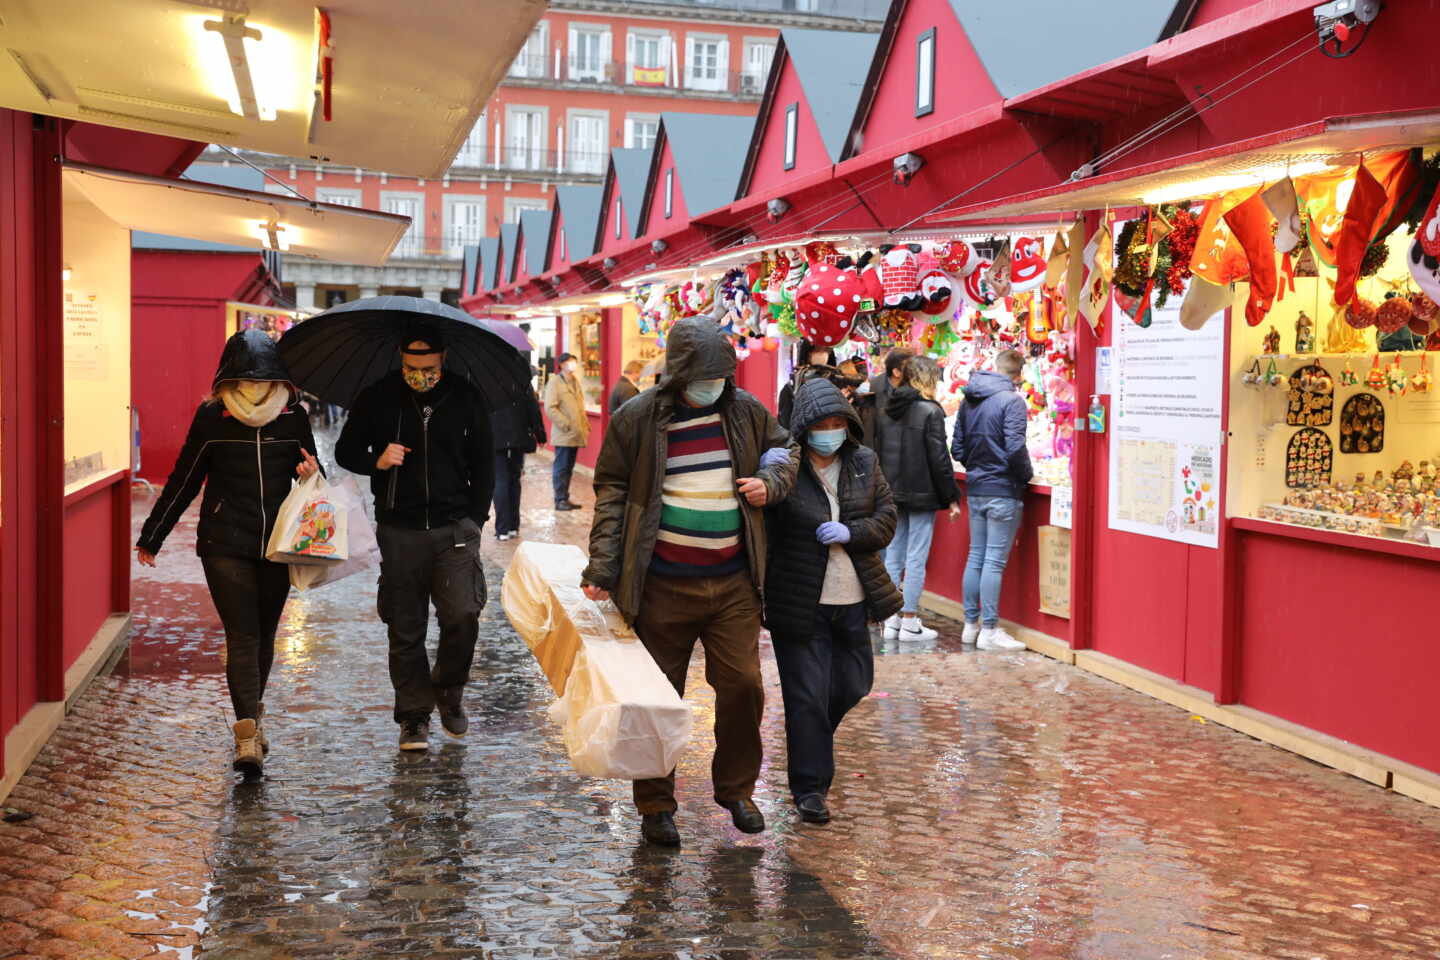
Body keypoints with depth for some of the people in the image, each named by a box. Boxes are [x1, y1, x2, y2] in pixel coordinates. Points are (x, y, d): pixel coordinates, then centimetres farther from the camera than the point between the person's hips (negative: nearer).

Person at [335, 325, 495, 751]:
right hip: (399, 531, 0)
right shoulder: (376, 398, 2)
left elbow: (484, 464, 11)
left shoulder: (466, 398, 3)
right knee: (405, 630, 3)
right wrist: (376, 460, -10)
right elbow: (345, 451, 11)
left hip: (454, 527, 0)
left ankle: (449, 692, 14)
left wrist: (475, 519, 4)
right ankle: (414, 717, 15)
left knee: (462, 615, -12)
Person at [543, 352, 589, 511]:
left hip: (575, 434, 8)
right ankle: (560, 500, 1)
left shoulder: (575, 381, 18)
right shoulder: (554, 382, -7)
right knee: (561, 468, -3)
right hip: (563, 435, -8)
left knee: (568, 468, 12)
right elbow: (550, 408, -15)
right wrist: (566, 425, -17)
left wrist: (585, 424, 12)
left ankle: (565, 499, 17)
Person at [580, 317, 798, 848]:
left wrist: (771, 482, -1)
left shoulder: (746, 409, 3)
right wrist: (602, 568, -7)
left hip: (733, 583, 3)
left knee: (743, 685, 2)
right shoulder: (638, 418, -6)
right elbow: (611, 491, -1)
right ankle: (656, 806, 21)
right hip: (664, 585, -2)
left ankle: (736, 788, 25)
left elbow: (784, 448, 21)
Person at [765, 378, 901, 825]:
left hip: (853, 600, 5)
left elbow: (887, 518, 4)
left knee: (853, 684, 17)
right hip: (800, 602, -5)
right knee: (807, 695, 0)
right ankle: (810, 787, 12)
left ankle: (812, 739, 45)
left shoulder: (865, 463, 4)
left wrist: (850, 533, -13)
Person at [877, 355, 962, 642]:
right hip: (921, 494, -6)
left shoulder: (888, 410, 8)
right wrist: (951, 497, -6)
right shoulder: (930, 411, -12)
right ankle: (910, 623, 2)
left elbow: (881, 452, 11)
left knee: (894, 555, 11)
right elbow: (938, 458, -13)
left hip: (893, 492, 7)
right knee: (916, 558, -1)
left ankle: (891, 621, 14)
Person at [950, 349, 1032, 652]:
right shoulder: (1011, 401, -13)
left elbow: (957, 448, 10)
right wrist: (1027, 476, -3)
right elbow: (1015, 449, -19)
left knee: (976, 556, 14)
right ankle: (989, 631, 0)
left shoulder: (969, 401, 9)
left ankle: (971, 624, 19)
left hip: (975, 489, 7)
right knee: (995, 561, -3)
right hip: (1003, 491, -7)